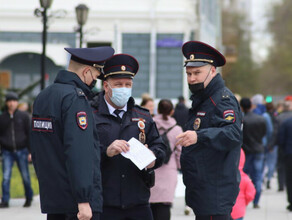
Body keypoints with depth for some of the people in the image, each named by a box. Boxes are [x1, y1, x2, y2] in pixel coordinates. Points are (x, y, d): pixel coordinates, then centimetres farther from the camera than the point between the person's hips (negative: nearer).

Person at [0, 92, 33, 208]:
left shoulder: (24, 116, 2)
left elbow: (29, 134, 3)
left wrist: (30, 151, -2)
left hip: (21, 151, -1)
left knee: (25, 176, 6)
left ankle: (29, 198, 22)